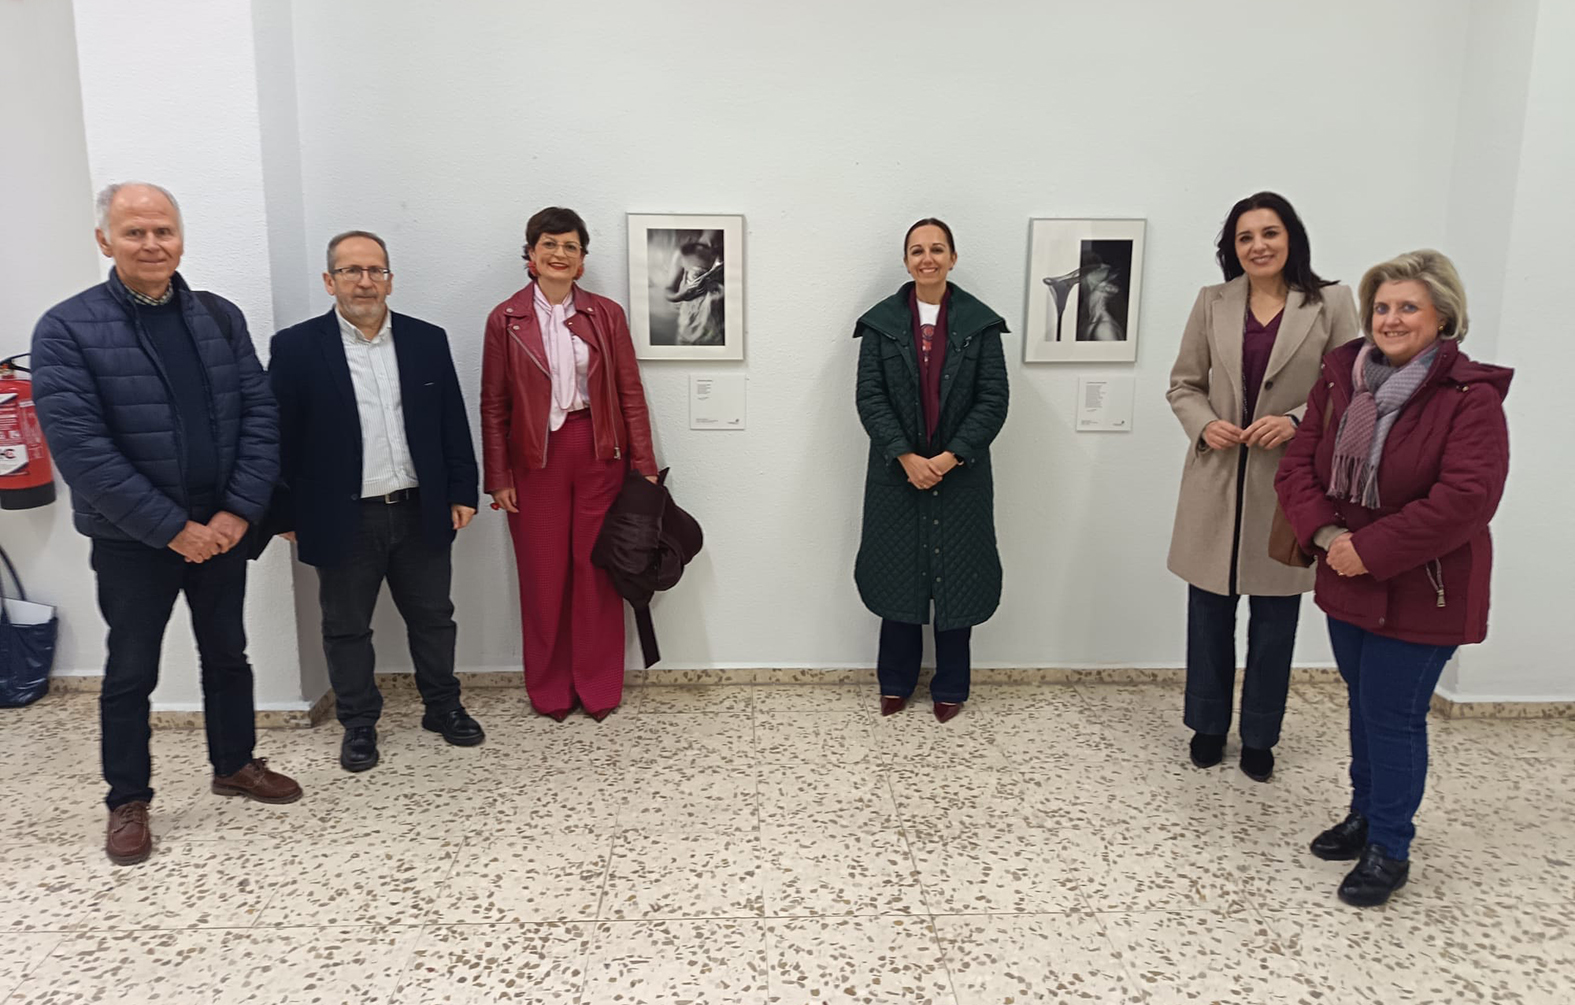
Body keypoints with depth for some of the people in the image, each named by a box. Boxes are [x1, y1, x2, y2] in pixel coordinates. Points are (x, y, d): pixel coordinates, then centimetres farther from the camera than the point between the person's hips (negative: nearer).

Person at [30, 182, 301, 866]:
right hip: (131, 539, -3)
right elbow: (79, 444, -16)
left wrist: (240, 510, -12)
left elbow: (259, 413, -1)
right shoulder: (67, 329, -9)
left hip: (221, 528, 4)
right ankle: (128, 801, 27)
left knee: (227, 653, 17)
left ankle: (235, 764, 36)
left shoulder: (220, 318, 2)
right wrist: (172, 527, -18)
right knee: (130, 672, 10)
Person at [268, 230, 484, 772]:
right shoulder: (295, 347, -5)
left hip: (421, 512, 2)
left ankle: (443, 706, 32)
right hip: (343, 519, -2)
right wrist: (287, 515, -4)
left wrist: (461, 492, 3)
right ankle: (358, 723, 28)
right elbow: (281, 437, -3)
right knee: (347, 627, 11)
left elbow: (453, 423, 6)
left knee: (432, 616, 15)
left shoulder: (427, 340, 3)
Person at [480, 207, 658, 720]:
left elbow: (630, 393, 3)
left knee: (597, 570, 5)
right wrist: (498, 478, -1)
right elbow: (494, 405, 3)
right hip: (536, 458, 0)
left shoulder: (606, 315, 3)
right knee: (543, 575, 6)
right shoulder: (506, 320, 1)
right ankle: (549, 690, 22)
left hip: (599, 452, 1)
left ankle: (598, 687, 20)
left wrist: (644, 464, 0)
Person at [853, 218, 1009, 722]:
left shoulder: (980, 322, -1)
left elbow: (993, 400, -4)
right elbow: (869, 397, -4)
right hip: (897, 472, 0)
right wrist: (906, 457, -14)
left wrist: (951, 457, -13)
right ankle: (896, 681, 24)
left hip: (960, 473, 0)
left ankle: (950, 686, 22)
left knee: (956, 574, 6)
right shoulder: (881, 322, 1)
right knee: (898, 572, 8)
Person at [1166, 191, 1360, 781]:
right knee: (1209, 611, 11)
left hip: (1289, 481, -1)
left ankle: (1259, 737, 27)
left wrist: (1297, 422, -18)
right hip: (1217, 479, 2)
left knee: (1275, 620, 9)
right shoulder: (1212, 303, 4)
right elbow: (1183, 385, 8)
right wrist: (1204, 424, -11)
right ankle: (1208, 726, 30)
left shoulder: (1331, 304, -2)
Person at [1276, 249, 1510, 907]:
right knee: (1363, 706, 20)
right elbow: (1298, 464, 0)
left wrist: (1371, 550, -24)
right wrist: (1325, 534, -16)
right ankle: (1365, 815, 39)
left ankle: (1389, 849, 21)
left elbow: (1465, 498, -25)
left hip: (1420, 592, -5)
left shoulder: (1470, 397, -16)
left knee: (1394, 716, 3)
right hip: (1348, 581, 6)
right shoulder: (1341, 379, 1)